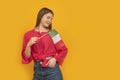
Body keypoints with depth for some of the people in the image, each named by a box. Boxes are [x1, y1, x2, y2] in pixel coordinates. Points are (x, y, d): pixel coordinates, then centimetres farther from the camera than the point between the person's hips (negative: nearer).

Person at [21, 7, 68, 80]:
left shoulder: (53, 33, 2)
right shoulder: (28, 34, 4)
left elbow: (63, 50, 7)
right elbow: (27, 57, 4)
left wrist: (55, 59, -8)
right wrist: (29, 45, -11)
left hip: (52, 69, -1)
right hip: (38, 69, 1)